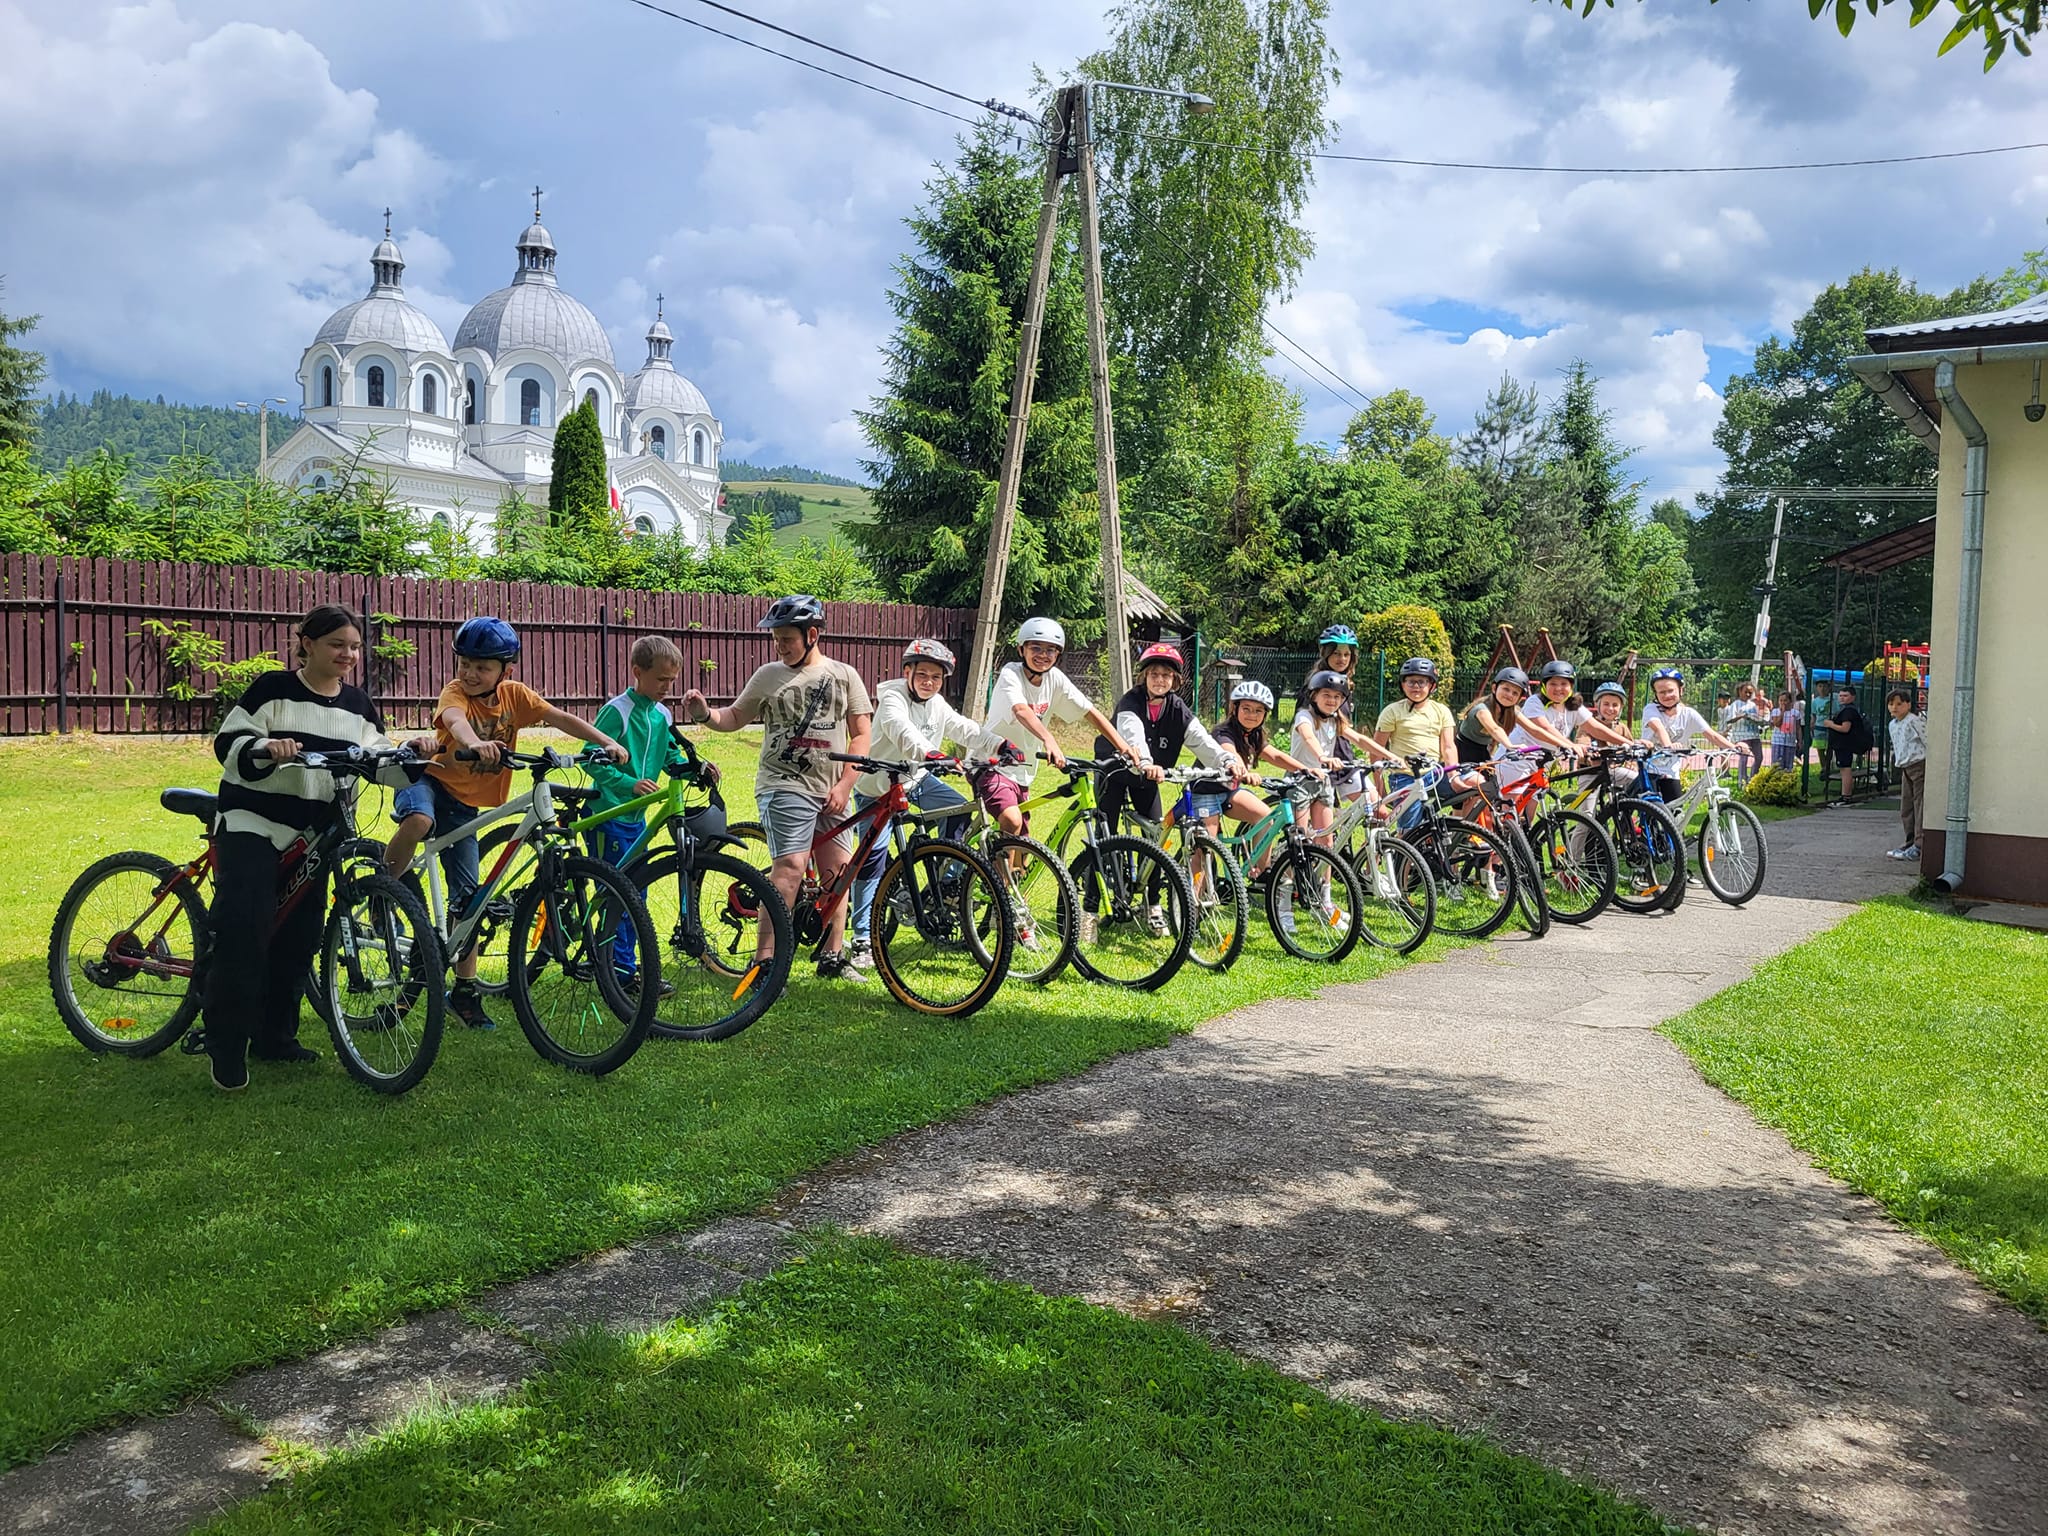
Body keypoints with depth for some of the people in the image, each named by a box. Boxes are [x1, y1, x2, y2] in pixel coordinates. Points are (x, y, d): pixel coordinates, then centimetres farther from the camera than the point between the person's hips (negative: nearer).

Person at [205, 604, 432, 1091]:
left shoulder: (357, 705, 9)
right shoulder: (272, 689, -6)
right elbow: (228, 742, -10)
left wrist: (410, 753, -14)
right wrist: (266, 748, -30)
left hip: (313, 834, 5)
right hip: (253, 824, -5)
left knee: (299, 937, 6)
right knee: (244, 928, -15)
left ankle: (274, 1035, 20)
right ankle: (228, 1046, -6)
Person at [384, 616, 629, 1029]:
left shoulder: (513, 695, -3)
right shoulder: (456, 692, -16)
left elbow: (560, 717, -6)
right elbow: (455, 719, -38)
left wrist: (607, 743, -19)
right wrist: (475, 743, -61)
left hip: (465, 804, 4)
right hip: (429, 779, -4)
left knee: (466, 897, 4)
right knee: (419, 820, -41)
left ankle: (465, 990, 14)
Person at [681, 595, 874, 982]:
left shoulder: (844, 675, 7)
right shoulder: (769, 675, 5)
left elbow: (860, 733, 5)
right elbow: (736, 717, 12)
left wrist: (844, 784, -4)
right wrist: (706, 713, -10)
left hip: (832, 792, 3)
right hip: (784, 785, -3)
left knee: (836, 872, 8)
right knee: (790, 866, -17)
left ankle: (833, 957, 23)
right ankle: (765, 961, -16)